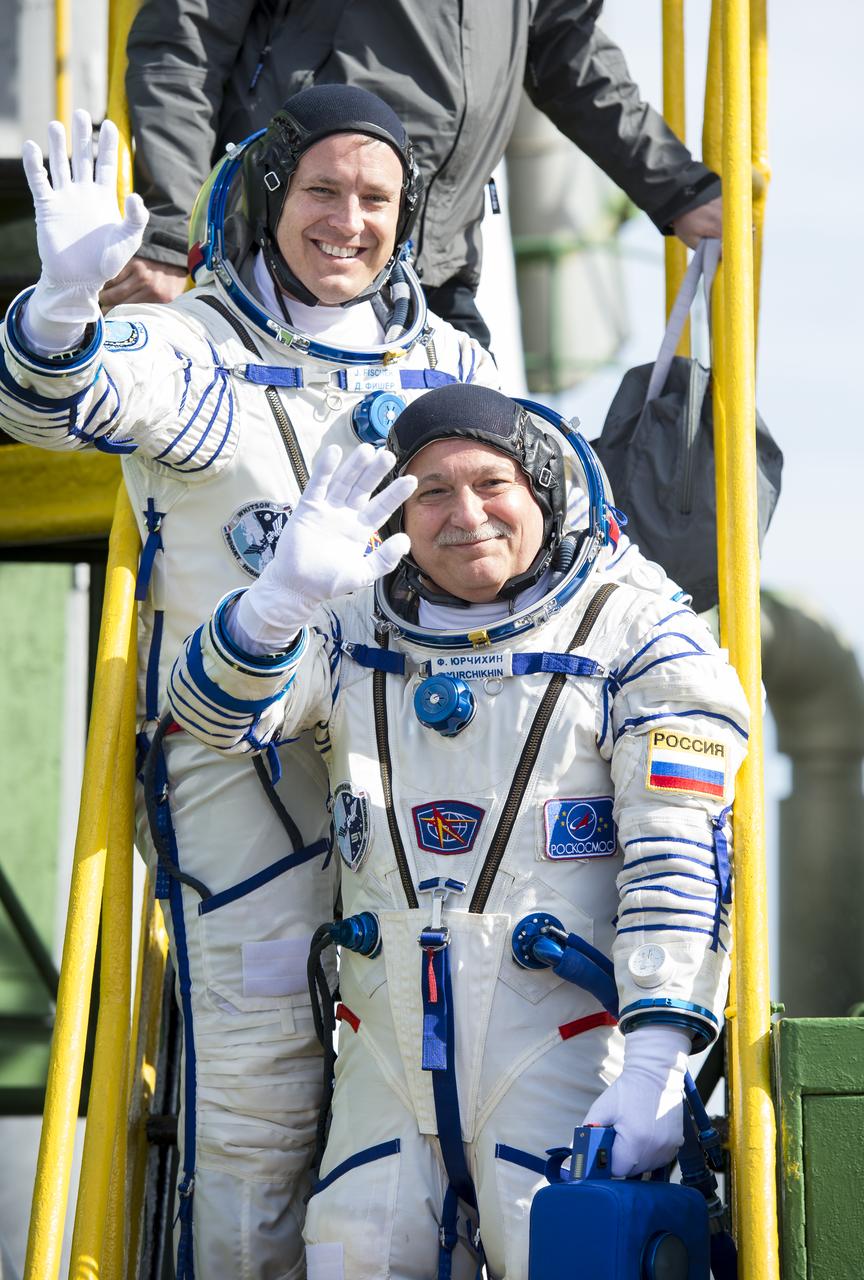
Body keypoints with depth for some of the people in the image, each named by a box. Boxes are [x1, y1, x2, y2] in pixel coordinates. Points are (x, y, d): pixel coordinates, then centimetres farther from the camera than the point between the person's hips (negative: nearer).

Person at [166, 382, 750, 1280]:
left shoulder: (640, 643, 1)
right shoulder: (355, 633, 13)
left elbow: (678, 863, -7)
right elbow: (218, 713, -2)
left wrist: (652, 1068, -18)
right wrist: (285, 592, -24)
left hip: (564, 1046, -4)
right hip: (387, 1056, 4)